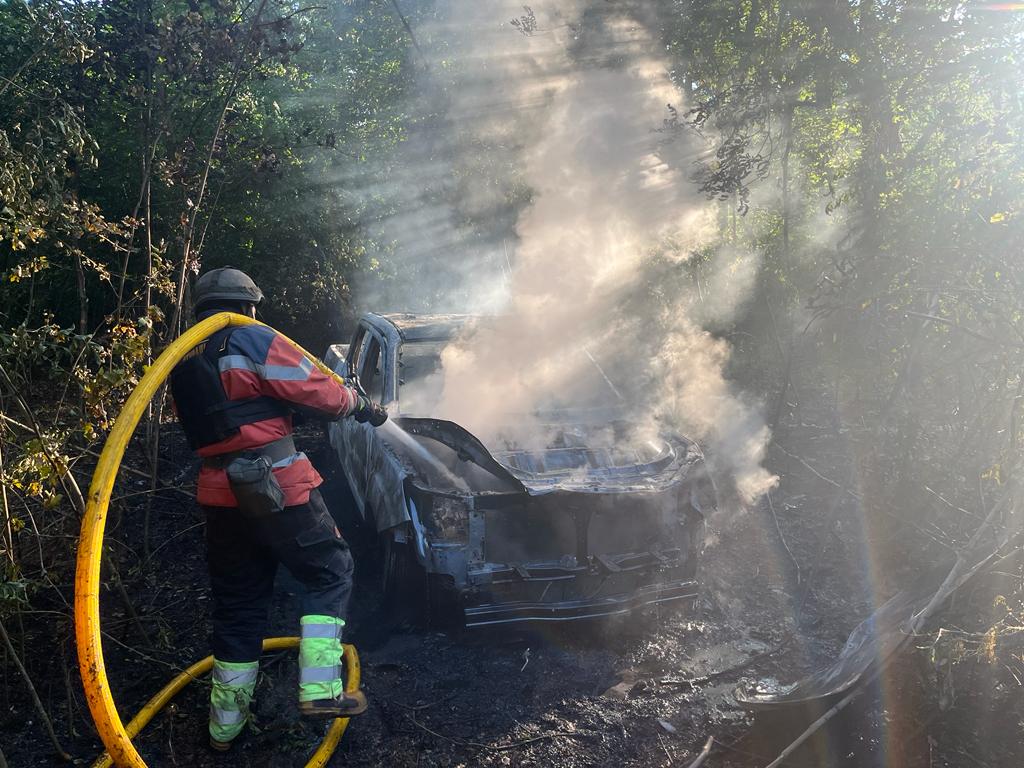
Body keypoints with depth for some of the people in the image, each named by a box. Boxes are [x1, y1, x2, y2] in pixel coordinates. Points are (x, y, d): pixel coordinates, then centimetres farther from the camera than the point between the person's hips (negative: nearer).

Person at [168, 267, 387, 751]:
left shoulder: (184, 363, 15)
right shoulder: (255, 342, -9)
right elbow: (318, 392, -8)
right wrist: (361, 404, 10)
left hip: (220, 494, 7)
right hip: (278, 487, -7)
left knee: (236, 602, 16)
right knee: (330, 572, 9)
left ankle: (226, 722, 23)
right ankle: (320, 689, 0)